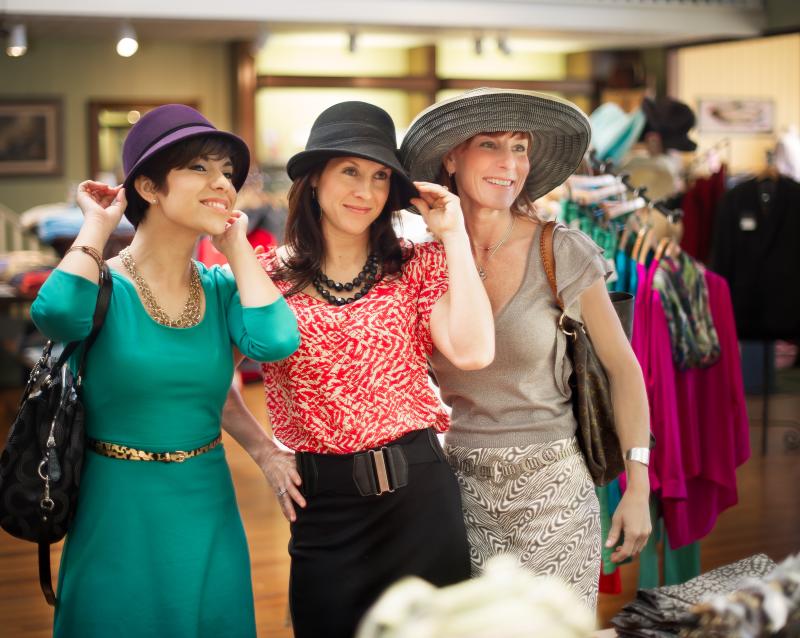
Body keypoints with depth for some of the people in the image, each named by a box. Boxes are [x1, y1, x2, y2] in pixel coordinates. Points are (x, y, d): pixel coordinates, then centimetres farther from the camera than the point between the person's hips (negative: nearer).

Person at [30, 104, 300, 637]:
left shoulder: (221, 288, 1)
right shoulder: (105, 286, -9)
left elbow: (276, 341, -19)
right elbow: (57, 315, -33)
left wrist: (236, 244, -9)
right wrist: (98, 225, -17)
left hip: (208, 518, 4)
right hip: (118, 522, -4)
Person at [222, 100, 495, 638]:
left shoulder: (416, 265, 0)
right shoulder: (269, 277, 0)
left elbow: (472, 351, -17)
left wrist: (454, 234, -12)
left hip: (418, 492, 1)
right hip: (322, 502, 0)